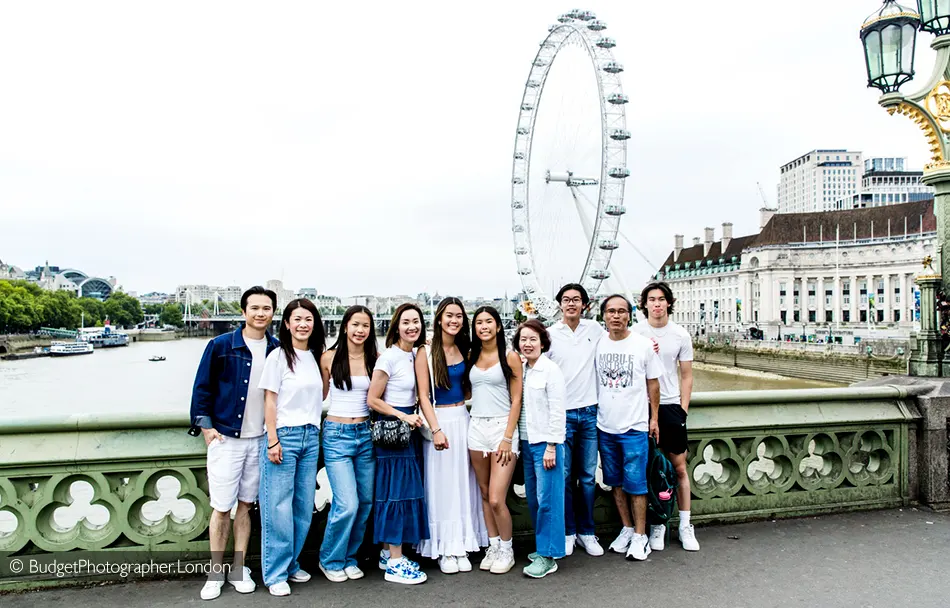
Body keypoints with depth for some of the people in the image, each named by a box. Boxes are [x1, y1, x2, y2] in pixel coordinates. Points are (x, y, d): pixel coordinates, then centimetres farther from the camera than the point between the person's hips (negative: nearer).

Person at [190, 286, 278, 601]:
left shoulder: (277, 349, 2)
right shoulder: (221, 346, -5)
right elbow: (202, 387, -1)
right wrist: (205, 426, -6)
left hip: (260, 440, 2)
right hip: (225, 438, -2)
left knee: (245, 504, 11)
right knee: (221, 508, 3)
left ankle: (238, 569, 23)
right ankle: (216, 573, 18)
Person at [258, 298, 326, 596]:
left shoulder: (315, 356, 12)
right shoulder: (279, 356, -5)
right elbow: (270, 401, -7)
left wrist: (329, 369, 8)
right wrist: (273, 441, -11)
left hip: (310, 437, 6)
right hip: (284, 436, -5)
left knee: (304, 507, 9)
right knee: (279, 508, -2)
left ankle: (291, 564, 25)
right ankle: (276, 573, 10)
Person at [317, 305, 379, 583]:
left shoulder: (375, 360, 2)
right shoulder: (329, 357, -3)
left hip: (366, 434, 3)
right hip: (337, 435, -3)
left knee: (365, 502, 9)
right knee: (347, 505, -10)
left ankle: (349, 558, 30)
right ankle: (330, 560, 16)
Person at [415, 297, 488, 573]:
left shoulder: (464, 350, 8)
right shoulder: (426, 352, -8)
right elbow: (423, 395, -11)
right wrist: (436, 430, -15)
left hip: (462, 418, 5)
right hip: (439, 420, -5)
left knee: (464, 484, 9)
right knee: (441, 485, 2)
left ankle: (461, 546, 21)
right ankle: (443, 549, 14)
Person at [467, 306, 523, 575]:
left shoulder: (510, 356, -3)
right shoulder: (471, 357, 10)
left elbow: (516, 400, -6)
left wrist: (507, 438, -11)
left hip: (502, 427, -4)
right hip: (476, 428, 5)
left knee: (496, 499, -7)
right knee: (485, 495, 10)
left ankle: (506, 550, 15)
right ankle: (493, 547, 26)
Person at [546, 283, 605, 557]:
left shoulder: (595, 329, 5)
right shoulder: (550, 334, -2)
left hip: (589, 411, 2)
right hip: (561, 413, -2)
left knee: (588, 476, 9)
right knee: (564, 475, 3)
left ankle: (586, 532, 22)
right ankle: (568, 531, 19)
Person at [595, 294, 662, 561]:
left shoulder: (643, 344, -4)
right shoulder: (597, 345, 3)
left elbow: (653, 383, 3)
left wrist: (654, 418, 2)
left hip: (634, 427, -3)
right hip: (605, 426, 3)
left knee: (635, 483, 0)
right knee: (615, 482, 13)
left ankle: (640, 536, 14)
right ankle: (627, 529, 27)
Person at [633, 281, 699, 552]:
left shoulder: (681, 335, 3)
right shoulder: (635, 333, 0)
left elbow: (686, 376, 6)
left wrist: (683, 408, 0)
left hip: (671, 405, 1)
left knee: (679, 467, 4)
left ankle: (685, 525, 16)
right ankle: (657, 524, 19)